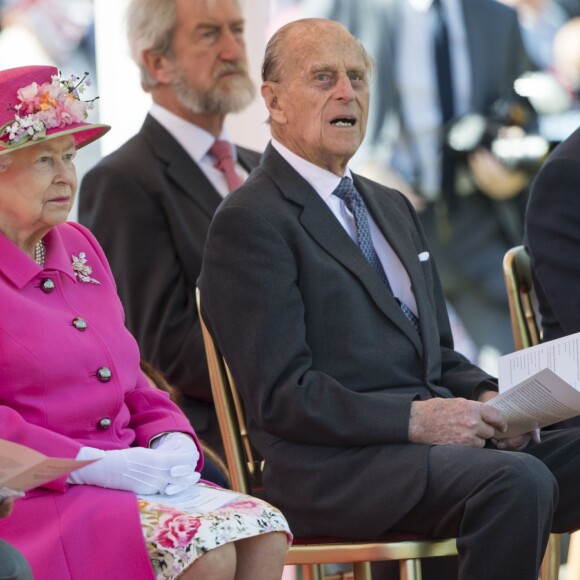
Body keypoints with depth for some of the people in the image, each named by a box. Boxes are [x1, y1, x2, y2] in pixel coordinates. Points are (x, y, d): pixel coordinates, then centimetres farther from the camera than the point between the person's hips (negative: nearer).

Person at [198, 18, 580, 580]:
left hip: (434, 437, 8)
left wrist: (485, 400, 3)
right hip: (331, 465, -8)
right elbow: (281, 395, -11)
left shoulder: (392, 207, 25)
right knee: (519, 481, -32)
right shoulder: (250, 222, -4)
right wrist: (414, 419, -19)